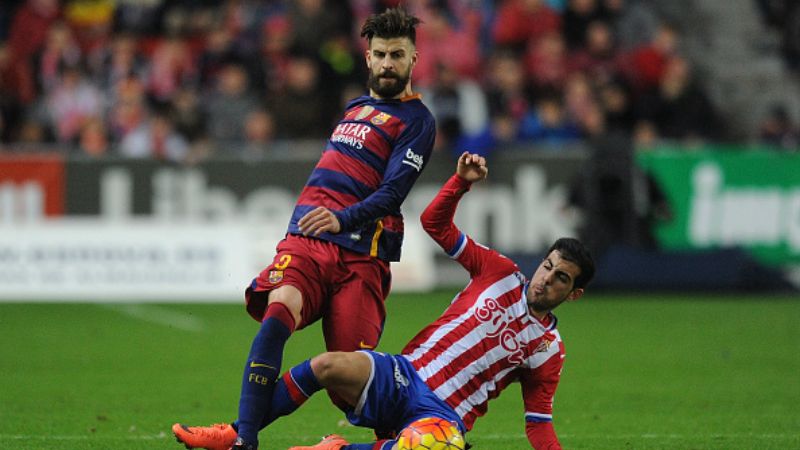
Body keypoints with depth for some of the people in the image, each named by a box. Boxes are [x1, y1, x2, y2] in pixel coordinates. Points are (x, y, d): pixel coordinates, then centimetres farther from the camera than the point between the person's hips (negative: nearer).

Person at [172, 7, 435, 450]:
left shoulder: (416, 121, 1)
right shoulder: (356, 107, 24)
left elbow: (392, 192, -12)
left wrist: (342, 219, -27)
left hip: (361, 254, -4)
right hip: (305, 239, 4)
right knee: (276, 314, -25)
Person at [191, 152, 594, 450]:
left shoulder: (549, 349, 12)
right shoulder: (500, 272, 13)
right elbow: (435, 223, 13)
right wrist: (462, 182, -4)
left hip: (444, 414, -2)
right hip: (404, 377, 2)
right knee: (328, 366, -28)